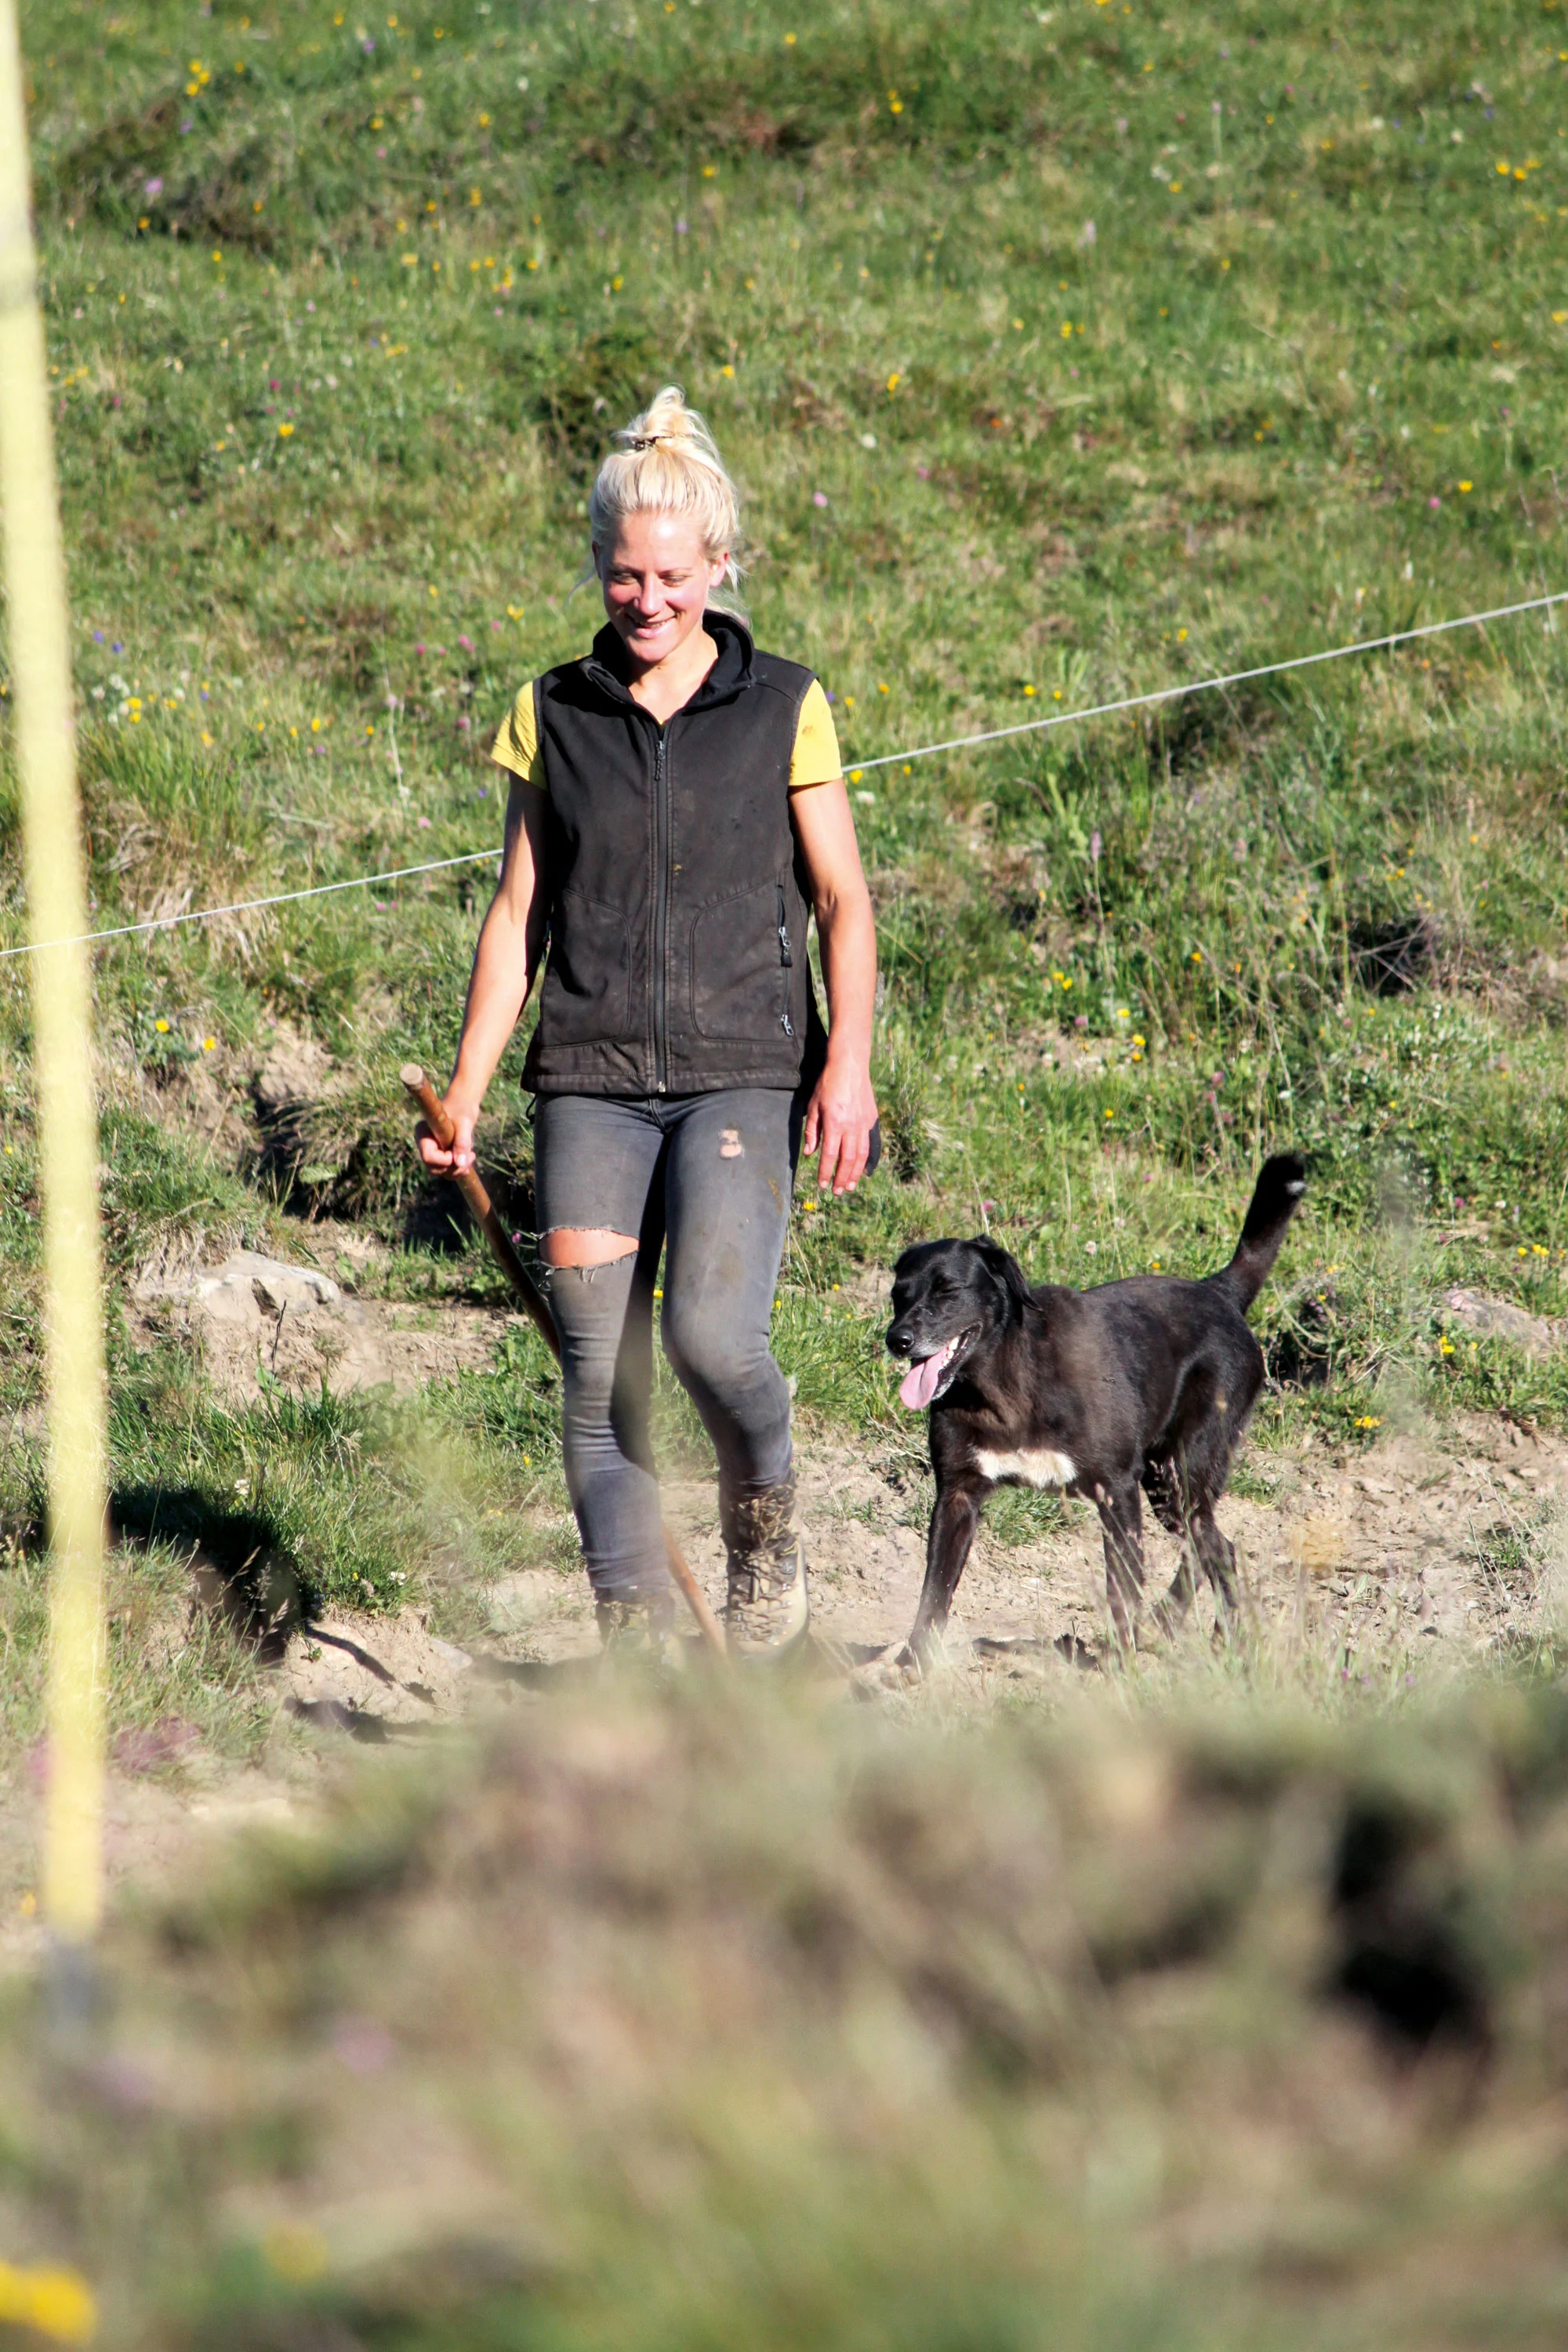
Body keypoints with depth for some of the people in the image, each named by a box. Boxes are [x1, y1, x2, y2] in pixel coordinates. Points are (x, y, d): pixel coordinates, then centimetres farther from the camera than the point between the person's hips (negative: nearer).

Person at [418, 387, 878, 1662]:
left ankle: (766, 1519, 11)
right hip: (591, 1079, 2)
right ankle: (634, 1641, 0)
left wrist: (849, 1060, -10)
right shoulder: (553, 715, 9)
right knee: (598, 1375, -5)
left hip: (742, 1074, -2)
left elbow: (843, 900, 4)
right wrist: (464, 1091, 7)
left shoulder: (785, 707, 5)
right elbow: (518, 912, 13)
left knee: (712, 1333, -19)